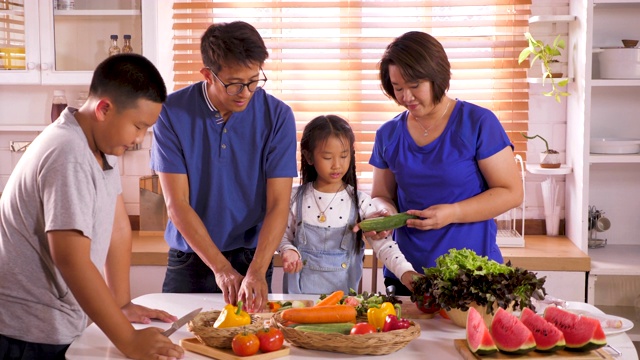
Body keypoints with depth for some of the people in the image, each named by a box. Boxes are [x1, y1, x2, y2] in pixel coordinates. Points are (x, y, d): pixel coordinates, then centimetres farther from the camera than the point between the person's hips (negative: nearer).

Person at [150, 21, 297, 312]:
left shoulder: (277, 116, -10)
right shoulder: (172, 113, -12)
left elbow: (278, 204, -12)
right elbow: (177, 204, -12)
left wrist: (256, 272, -26)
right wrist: (221, 268, -19)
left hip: (251, 257, 0)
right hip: (190, 260, 0)